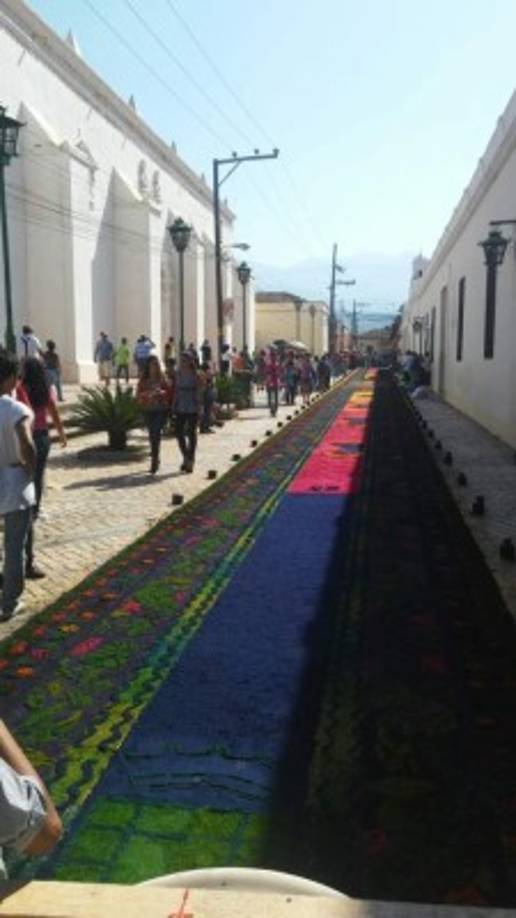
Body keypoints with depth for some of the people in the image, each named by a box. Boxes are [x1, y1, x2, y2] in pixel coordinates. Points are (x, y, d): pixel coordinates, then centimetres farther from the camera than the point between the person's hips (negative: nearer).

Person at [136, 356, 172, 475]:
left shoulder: (162, 378, 2)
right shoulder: (143, 379, 4)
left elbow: (169, 391, 1)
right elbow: (139, 394, -1)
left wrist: (162, 392, -19)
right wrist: (148, 394, -19)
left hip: (161, 409, -2)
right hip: (147, 410, 2)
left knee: (156, 434, -13)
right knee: (152, 434, 12)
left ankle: (154, 461, -13)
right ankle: (155, 458, 31)